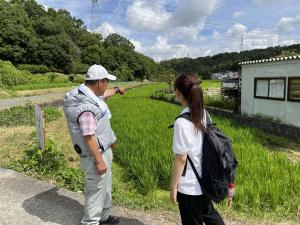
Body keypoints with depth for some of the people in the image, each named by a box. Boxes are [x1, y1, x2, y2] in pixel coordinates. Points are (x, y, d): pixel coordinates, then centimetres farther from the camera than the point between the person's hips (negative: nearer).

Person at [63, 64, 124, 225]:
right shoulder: (86, 106, -29)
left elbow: (104, 94, 26)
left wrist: (116, 90, 43)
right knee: (95, 189, 5)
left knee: (105, 186, 23)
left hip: (103, 150, 11)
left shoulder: (88, 93, 2)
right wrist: (99, 161, -21)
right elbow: (89, 138, -27)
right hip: (95, 155, -11)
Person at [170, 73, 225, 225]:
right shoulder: (204, 114, -3)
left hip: (189, 186, -7)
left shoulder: (182, 122, -26)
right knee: (208, 212, 30)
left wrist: (173, 186, -9)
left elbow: (181, 158, -21)